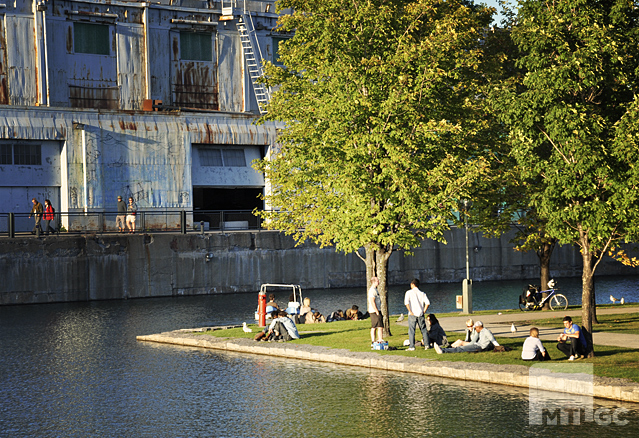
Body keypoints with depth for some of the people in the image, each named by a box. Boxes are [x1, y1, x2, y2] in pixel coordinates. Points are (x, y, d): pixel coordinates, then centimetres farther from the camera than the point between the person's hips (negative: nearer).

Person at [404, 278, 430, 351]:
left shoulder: (409, 292, -1)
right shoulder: (422, 293, 7)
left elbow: (406, 302, -14)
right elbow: (427, 303, -4)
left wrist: (410, 312, -9)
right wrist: (424, 311, 4)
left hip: (412, 315, -3)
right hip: (421, 315, 3)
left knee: (411, 330, -1)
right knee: (424, 330, 12)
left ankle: (412, 347, -6)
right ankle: (426, 345, 9)